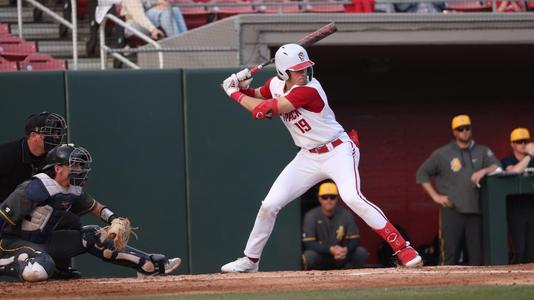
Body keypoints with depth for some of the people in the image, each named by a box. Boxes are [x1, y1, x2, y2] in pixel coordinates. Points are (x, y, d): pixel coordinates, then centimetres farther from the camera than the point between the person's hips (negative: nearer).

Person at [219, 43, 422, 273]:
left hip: (338, 152, -7)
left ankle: (403, 248, -26)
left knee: (352, 197, -30)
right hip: (308, 158, 7)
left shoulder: (308, 90, -25)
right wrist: (243, 87, -2)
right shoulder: (276, 84, -1)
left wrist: (235, 93, -11)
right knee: (269, 205, 2)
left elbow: (263, 111, -24)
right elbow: (256, 97, 21)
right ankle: (250, 260, 21)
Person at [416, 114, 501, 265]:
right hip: (452, 212, -2)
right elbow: (422, 173, 11)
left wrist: (484, 171, -21)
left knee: (476, 254, 1)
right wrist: (435, 196, 2)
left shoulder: (482, 151, 12)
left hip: (475, 211, 2)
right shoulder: (442, 154, 7)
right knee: (450, 254, -7)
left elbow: (497, 167, 0)